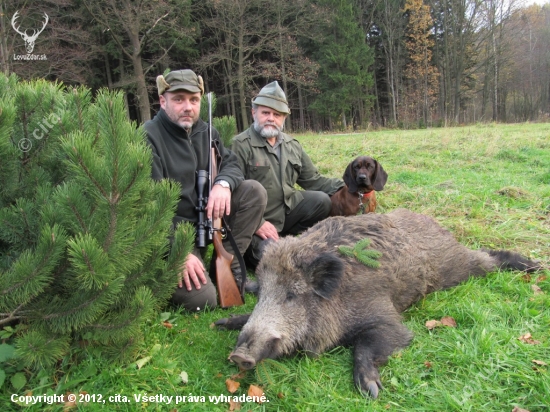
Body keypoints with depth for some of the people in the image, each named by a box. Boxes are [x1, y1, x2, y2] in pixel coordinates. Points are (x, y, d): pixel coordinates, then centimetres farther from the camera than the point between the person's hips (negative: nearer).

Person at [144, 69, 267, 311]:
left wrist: (223, 183, -18)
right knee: (202, 299, -21)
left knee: (254, 191, -11)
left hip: (204, 218, 7)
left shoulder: (204, 131, 6)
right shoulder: (149, 138, -17)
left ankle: (227, 265, -5)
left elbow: (230, 163, 8)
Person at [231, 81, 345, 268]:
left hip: (287, 210, 6)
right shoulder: (241, 145, -11)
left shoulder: (292, 145, 10)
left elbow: (313, 180, 13)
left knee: (321, 200, -16)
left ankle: (284, 237, 0)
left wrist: (345, 187, -1)